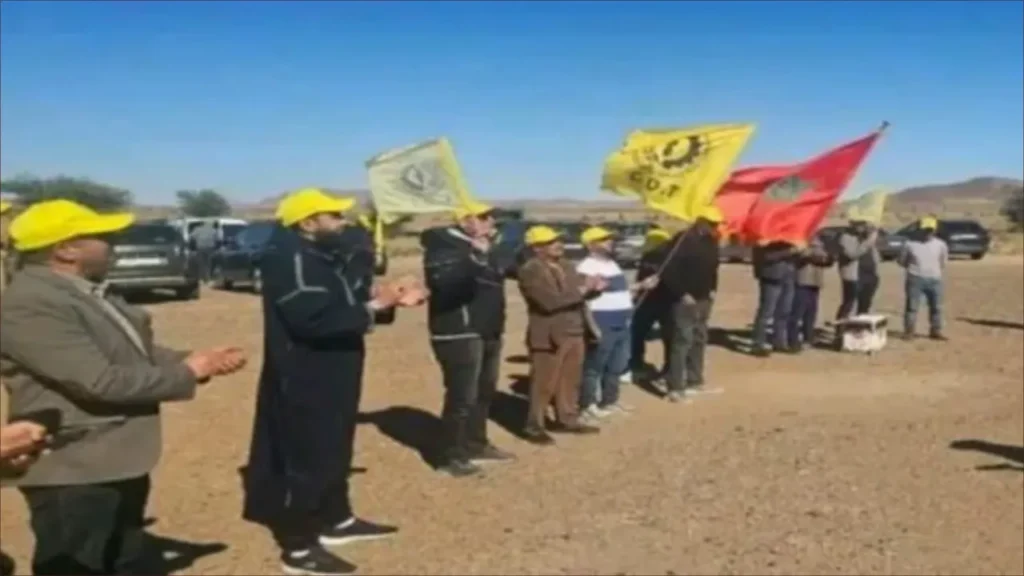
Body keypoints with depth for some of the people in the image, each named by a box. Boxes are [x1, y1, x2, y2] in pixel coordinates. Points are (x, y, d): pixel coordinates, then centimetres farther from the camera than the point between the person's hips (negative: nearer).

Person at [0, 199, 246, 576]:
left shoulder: (87, 292, 9)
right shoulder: (31, 305, -24)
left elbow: (135, 351, 15)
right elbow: (101, 381, -29)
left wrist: (198, 361, -3)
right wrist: (185, 373, -16)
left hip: (118, 464, 10)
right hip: (73, 474, -10)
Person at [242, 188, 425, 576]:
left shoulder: (320, 257, 14)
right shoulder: (290, 260, -20)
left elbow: (339, 308, 19)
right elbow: (312, 318, -31)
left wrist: (387, 301, 8)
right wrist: (371, 307, -25)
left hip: (329, 379, 11)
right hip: (304, 381, -11)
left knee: (333, 453, 20)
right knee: (306, 460, -3)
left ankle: (337, 521, 35)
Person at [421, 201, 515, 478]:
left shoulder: (486, 248, 15)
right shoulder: (444, 246, -14)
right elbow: (443, 282, -33)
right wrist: (473, 257, -40)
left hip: (488, 332, 10)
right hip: (459, 334, -10)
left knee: (484, 392, 17)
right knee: (462, 396, -9)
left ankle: (476, 444, 32)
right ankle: (451, 456, 1)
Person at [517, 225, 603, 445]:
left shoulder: (566, 266, 12)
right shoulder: (529, 271, -15)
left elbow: (580, 287, 18)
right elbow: (550, 301, -25)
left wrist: (592, 284, -2)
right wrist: (581, 290, -20)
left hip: (575, 332, 8)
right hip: (549, 335, -8)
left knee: (570, 380, 16)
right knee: (543, 384, 0)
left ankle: (567, 419, 29)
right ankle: (534, 426, 11)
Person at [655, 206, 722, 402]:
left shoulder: (711, 242, 11)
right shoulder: (683, 240, -15)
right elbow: (669, 271, -17)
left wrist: (712, 290, 10)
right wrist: (682, 294, -18)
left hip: (704, 300, 8)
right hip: (685, 300, -8)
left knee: (699, 340, 14)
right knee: (682, 341, -10)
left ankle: (694, 381, 26)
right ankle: (675, 387, -8)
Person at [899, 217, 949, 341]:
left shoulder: (940, 244, 3)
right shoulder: (910, 243, -4)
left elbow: (943, 262, 16)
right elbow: (902, 260, 7)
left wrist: (938, 271, 7)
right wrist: (912, 268, 3)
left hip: (934, 280, 3)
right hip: (915, 279, -2)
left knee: (936, 307, 8)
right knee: (912, 306, -3)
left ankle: (936, 331, 19)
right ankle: (909, 331, 4)